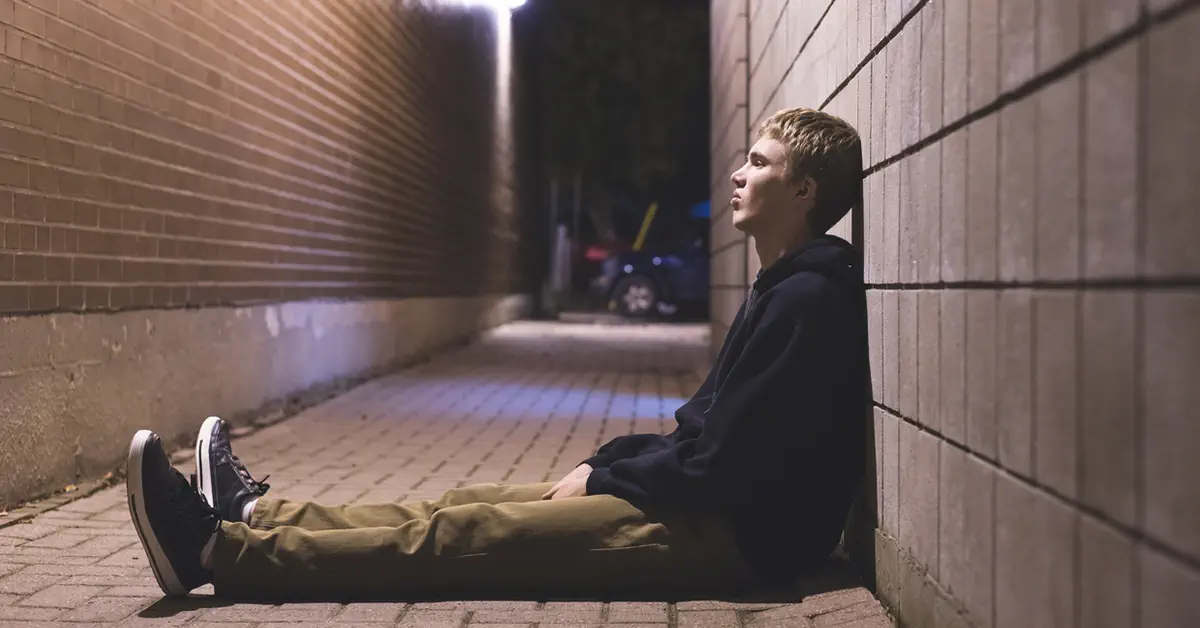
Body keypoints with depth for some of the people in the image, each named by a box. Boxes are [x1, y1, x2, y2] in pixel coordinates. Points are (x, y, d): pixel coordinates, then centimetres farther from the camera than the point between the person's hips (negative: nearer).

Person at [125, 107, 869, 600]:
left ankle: (217, 550, -10)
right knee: (476, 503, 6)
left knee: (468, 534, -13)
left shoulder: (810, 299, -17)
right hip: (716, 507, 9)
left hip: (738, 535, -9)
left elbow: (721, 462, -21)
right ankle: (253, 513, 13)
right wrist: (602, 465, 6)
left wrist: (599, 482, -10)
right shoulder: (786, 288, 16)